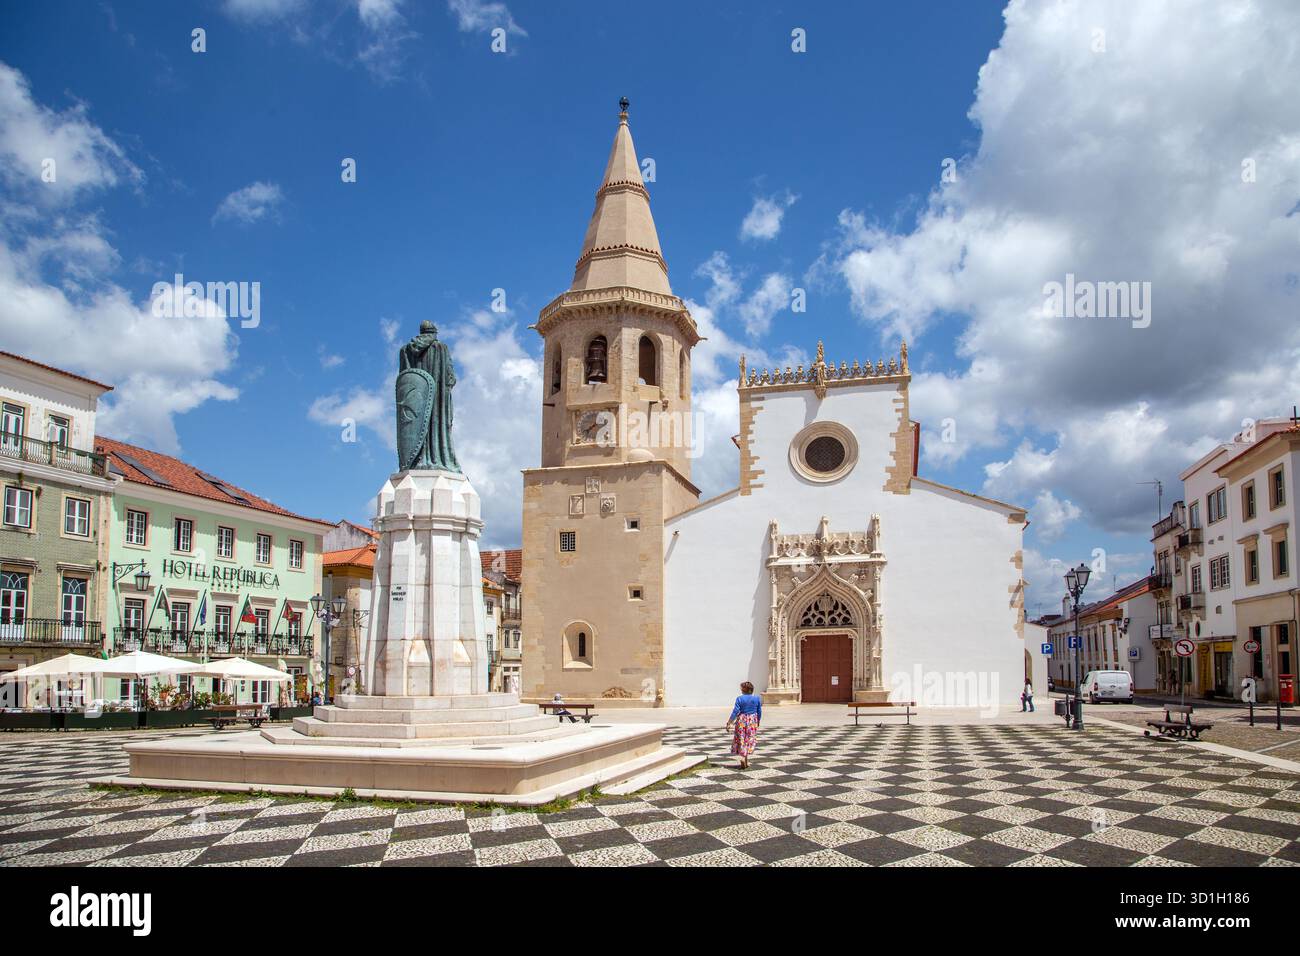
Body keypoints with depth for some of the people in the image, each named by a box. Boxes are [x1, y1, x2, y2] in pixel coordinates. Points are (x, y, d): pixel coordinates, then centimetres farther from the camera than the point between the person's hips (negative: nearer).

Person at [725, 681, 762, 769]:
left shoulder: (740, 699, -9)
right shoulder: (757, 698, 0)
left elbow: (735, 712, -10)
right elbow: (759, 712, 5)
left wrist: (729, 723, -4)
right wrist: (758, 722, 20)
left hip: (741, 721, -3)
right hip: (752, 722, 3)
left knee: (741, 740, 8)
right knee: (749, 740, 13)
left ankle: (742, 758, -7)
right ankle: (746, 761, 16)